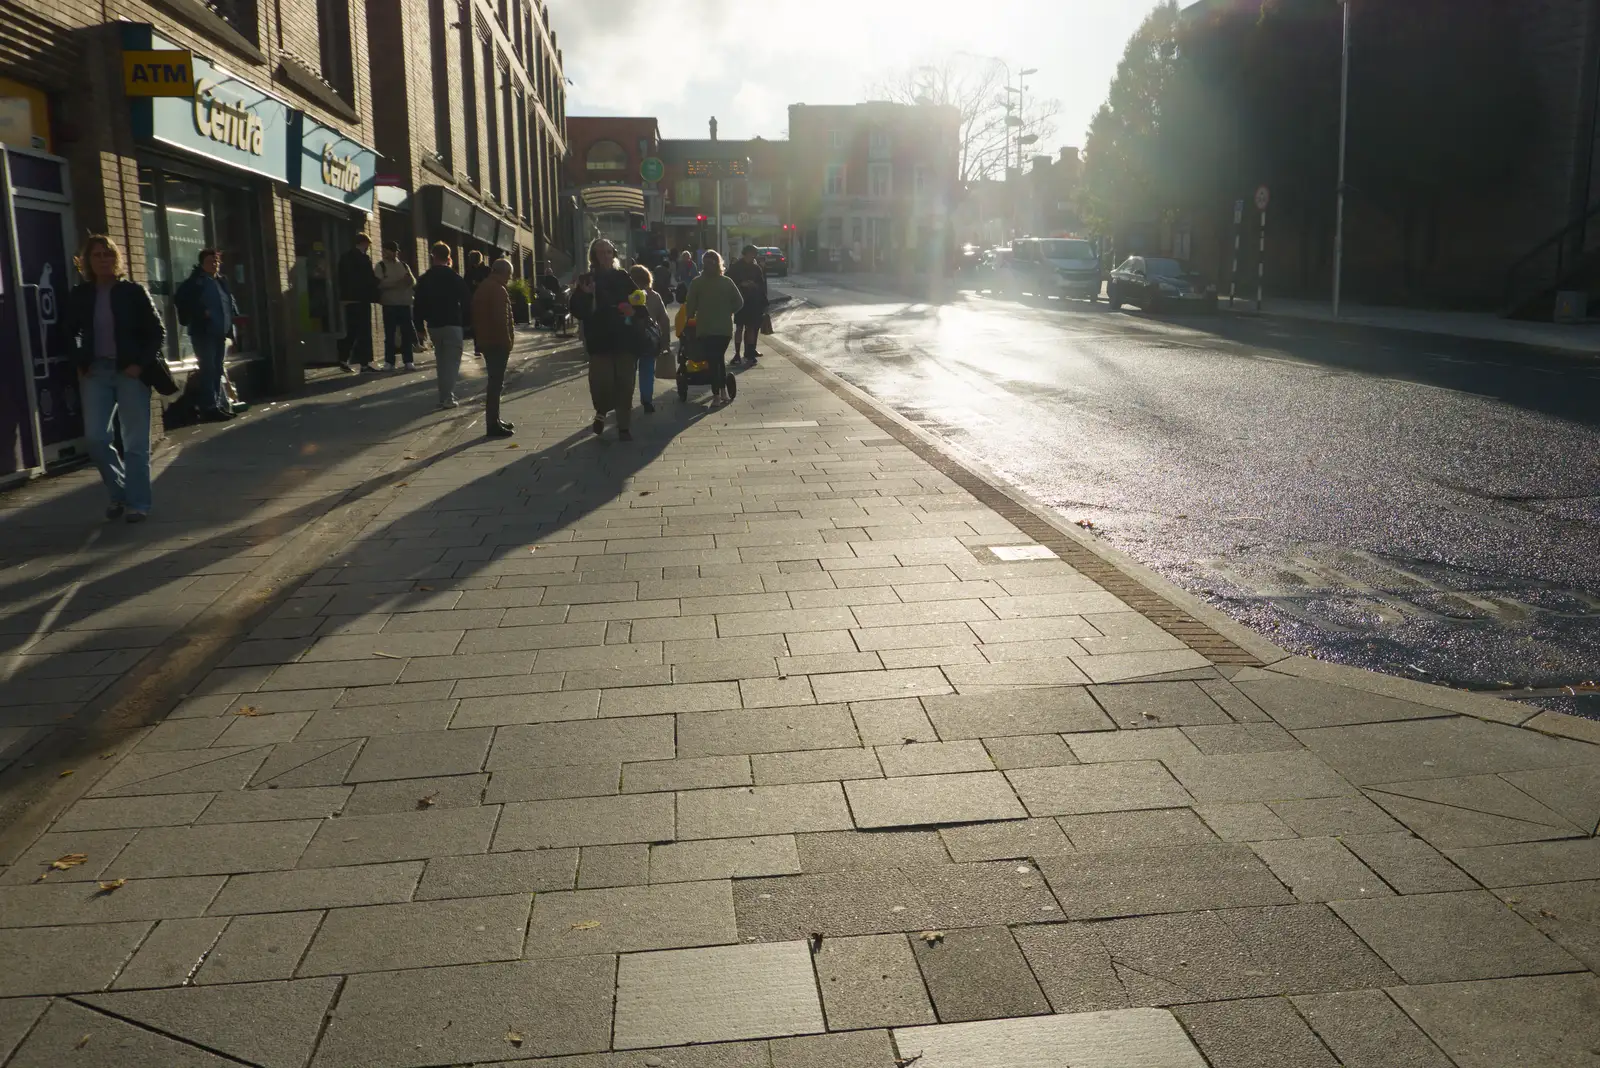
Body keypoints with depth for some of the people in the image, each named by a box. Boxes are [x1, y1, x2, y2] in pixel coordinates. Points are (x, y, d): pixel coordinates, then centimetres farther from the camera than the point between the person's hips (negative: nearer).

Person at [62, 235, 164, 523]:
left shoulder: (133, 292, -1)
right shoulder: (79, 295, 7)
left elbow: (158, 332, 0)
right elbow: (70, 334, 18)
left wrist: (141, 364, -10)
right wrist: (80, 364, 4)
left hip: (130, 372, -3)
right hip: (95, 372, 3)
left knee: (135, 442, -1)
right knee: (96, 437, -5)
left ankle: (138, 503, 6)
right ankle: (119, 493, 16)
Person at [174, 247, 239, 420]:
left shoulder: (222, 281, 14)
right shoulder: (194, 282, -3)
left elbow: (230, 301, 26)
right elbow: (179, 299, -14)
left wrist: (233, 314, 7)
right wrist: (200, 313, -18)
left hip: (221, 333, 7)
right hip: (203, 332, -7)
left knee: (220, 370, 11)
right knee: (208, 369, -8)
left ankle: (222, 405, 16)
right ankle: (210, 408, -9)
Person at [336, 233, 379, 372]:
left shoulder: (345, 257, 15)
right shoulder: (364, 258, -11)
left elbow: (341, 280, 17)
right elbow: (370, 279, -15)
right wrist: (374, 295, -8)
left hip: (348, 299, 8)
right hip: (361, 299, -8)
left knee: (351, 331, 14)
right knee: (364, 331, -5)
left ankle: (343, 359, 15)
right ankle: (365, 363, -6)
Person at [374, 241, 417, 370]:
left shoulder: (404, 266, 14)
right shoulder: (380, 266, 2)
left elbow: (413, 281, 6)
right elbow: (380, 283, -13)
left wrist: (409, 280, -18)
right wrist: (399, 282, -20)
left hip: (405, 303, 3)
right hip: (389, 304, -3)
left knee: (407, 332, 3)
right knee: (390, 333, -1)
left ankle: (409, 361, 8)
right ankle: (389, 362, 5)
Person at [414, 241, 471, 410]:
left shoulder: (424, 279, 5)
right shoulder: (455, 278, -7)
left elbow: (419, 305, 6)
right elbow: (466, 303, -6)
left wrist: (421, 324, 11)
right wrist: (466, 323, 3)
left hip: (434, 325, 4)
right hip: (453, 324, -4)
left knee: (441, 361, 16)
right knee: (452, 361, -4)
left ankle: (444, 396, 16)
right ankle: (448, 397, -14)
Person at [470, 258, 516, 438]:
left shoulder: (482, 288, 16)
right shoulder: (498, 290, -15)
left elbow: (477, 317, 19)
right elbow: (501, 320, -21)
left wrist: (478, 340, 21)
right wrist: (507, 343, -16)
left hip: (486, 341, 10)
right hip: (497, 343, -10)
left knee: (494, 381, 17)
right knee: (496, 383, -8)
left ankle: (494, 420, 24)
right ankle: (492, 425, -8)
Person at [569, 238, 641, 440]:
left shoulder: (623, 278, 8)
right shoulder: (586, 280, 3)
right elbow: (578, 312, -4)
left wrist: (632, 309, -7)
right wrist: (585, 295, -20)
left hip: (624, 339, 2)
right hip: (599, 341, -2)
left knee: (624, 384, 1)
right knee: (601, 382, -9)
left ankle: (624, 427, 9)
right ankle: (601, 411, 22)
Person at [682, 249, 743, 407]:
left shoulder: (696, 283, -6)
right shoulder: (727, 282, -1)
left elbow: (690, 306, -6)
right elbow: (739, 302, 1)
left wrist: (691, 317, 13)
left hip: (705, 328, -2)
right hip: (725, 328, 2)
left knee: (713, 360, 2)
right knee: (720, 358, 19)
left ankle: (716, 396, -2)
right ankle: (723, 392, 15)